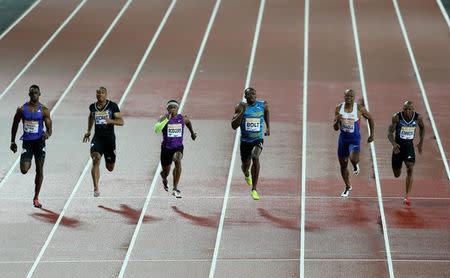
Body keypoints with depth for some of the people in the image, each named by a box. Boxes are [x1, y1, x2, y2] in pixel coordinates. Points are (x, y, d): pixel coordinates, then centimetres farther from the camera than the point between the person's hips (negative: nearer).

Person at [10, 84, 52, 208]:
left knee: (39, 170, 1)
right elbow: (15, 125, 10)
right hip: (27, 142, 0)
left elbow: (49, 128, -2)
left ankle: (36, 198, 12)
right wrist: (13, 141, 10)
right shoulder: (22, 109, 0)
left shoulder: (44, 110, -2)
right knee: (24, 170, -10)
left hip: (39, 142, 0)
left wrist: (47, 134, -25)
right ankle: (27, 163, 31)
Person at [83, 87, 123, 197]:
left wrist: (111, 121, -27)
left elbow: (121, 122, -8)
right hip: (97, 137, 1)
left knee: (110, 168, 11)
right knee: (96, 159, -24)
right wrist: (88, 131, 23)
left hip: (109, 138, -1)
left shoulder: (112, 106, -6)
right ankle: (96, 189, -24)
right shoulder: (93, 107, 3)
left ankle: (109, 161, 53)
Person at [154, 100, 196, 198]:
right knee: (166, 172, 12)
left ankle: (175, 189, -25)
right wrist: (166, 119, -37)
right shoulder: (163, 118, -11)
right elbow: (156, 129, -30)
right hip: (166, 147, 0)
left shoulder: (182, 118, -2)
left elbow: (188, 122, 23)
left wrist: (192, 133, 34)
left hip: (178, 147, 0)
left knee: (177, 161, -32)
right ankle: (164, 178, 55)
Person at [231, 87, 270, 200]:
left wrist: (268, 127, 23)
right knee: (245, 164, 15)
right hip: (245, 140, 1)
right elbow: (234, 126, -17)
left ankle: (254, 190, -25)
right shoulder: (240, 107, -10)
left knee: (255, 157, -29)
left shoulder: (263, 105, -5)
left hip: (258, 139, -1)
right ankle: (247, 174, 59)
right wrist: (242, 112, -26)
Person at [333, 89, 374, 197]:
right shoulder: (339, 108, -6)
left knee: (353, 158, -29)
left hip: (355, 138, -3)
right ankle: (348, 187, 32)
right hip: (343, 137, 3)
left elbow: (370, 118, 5)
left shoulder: (359, 108, -12)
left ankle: (355, 165, 11)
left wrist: (372, 134, 4)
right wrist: (337, 121, -25)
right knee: (343, 165, 11)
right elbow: (335, 128, -3)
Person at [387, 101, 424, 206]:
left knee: (410, 169, -21)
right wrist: (393, 144, -32)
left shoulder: (418, 117, -8)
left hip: (409, 146, 0)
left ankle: (407, 196, -19)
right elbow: (390, 132, -14)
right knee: (397, 174, 11)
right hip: (398, 146, 0)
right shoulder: (397, 117, -14)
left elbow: (422, 128, 13)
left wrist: (421, 142, 8)